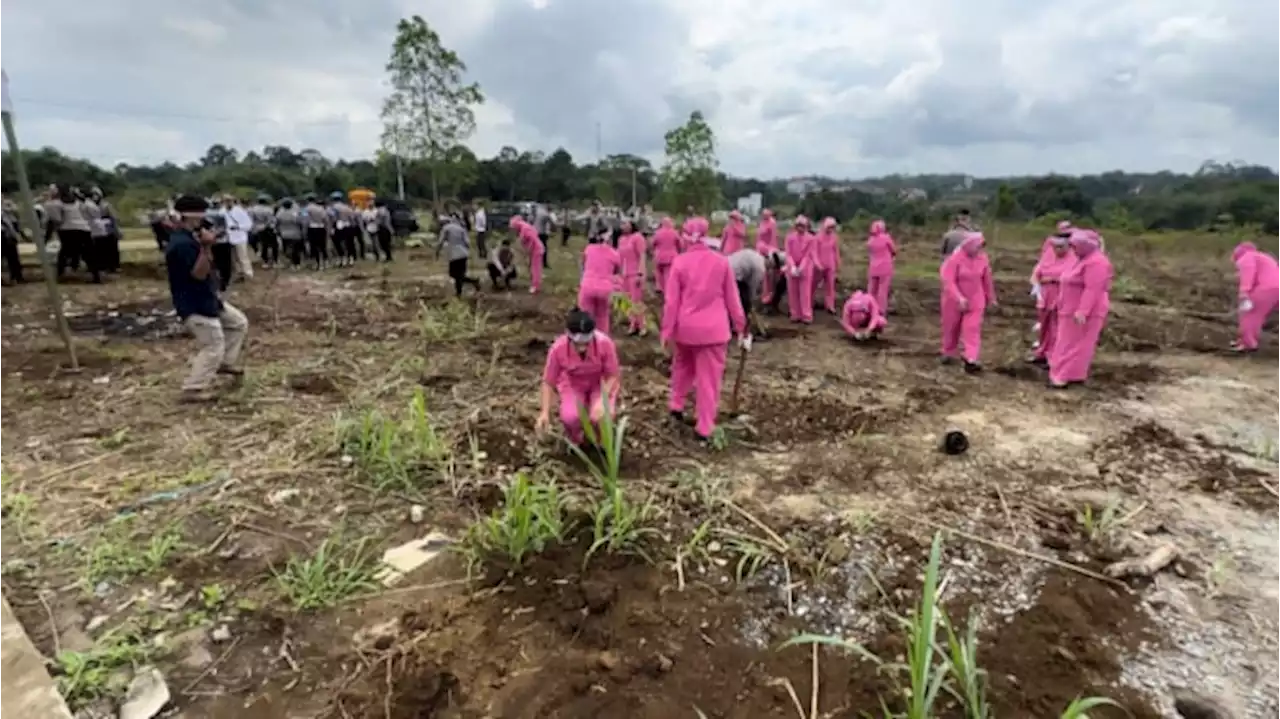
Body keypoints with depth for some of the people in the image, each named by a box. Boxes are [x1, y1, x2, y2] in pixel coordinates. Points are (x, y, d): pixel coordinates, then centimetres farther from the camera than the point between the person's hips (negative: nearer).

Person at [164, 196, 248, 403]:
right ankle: (193, 390, 2)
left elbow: (206, 268, 15)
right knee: (213, 347, -6)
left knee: (239, 322, 21)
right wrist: (205, 247, -33)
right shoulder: (182, 243, -24)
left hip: (207, 299, 11)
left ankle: (226, 362, 29)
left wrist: (206, 244, 3)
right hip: (194, 305, -11)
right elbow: (199, 273, -27)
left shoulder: (188, 238, 9)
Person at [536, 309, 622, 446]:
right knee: (571, 417, -29)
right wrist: (545, 413, -25)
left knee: (601, 416, -29)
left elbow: (613, 376, -18)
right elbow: (548, 382, -15)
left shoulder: (605, 343, -32)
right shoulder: (558, 348, -29)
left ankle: (600, 438, 9)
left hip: (601, 384, 0)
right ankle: (574, 438, 9)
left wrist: (601, 400, -32)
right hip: (572, 385, 0)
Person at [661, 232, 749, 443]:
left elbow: (671, 301, -3)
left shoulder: (680, 261, -1)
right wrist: (741, 327, 9)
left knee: (682, 367, 27)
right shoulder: (722, 262, -1)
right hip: (714, 328, -2)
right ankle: (705, 428, 8)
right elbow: (732, 299, 2)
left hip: (686, 327, 2)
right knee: (709, 378, 5)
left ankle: (676, 406, 35)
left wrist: (667, 331, 0)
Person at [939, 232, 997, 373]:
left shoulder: (983, 258, -4)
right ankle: (947, 354, 32)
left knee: (973, 329, -8)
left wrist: (991, 298, 17)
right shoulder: (955, 258, -18)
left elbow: (987, 279, 9)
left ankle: (971, 360, -14)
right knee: (951, 328, 12)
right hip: (955, 301, -2)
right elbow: (948, 281, -23)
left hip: (975, 301, 2)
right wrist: (959, 298, -30)